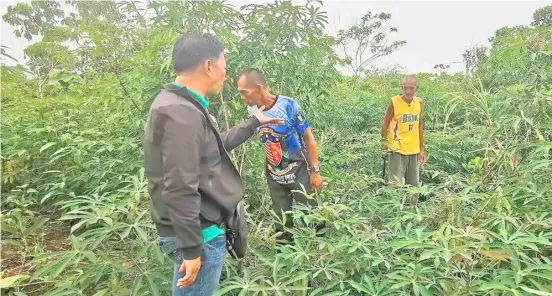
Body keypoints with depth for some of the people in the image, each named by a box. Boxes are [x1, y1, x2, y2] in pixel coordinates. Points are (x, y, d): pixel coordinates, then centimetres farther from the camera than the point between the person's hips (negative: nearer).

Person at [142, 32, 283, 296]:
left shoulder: (181, 106, 9)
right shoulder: (182, 112, -26)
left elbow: (216, 146, 21)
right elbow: (179, 191, -28)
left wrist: (253, 123, 28)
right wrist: (191, 249, -21)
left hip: (200, 228, 10)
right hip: (200, 234, -10)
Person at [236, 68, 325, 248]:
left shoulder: (288, 105, -20)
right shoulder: (252, 110, -7)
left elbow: (308, 138, -11)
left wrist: (315, 171, -10)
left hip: (298, 172, -4)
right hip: (274, 176, 4)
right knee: (281, 221, 16)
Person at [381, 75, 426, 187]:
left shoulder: (419, 102, 4)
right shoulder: (395, 102, -10)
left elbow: (419, 126, 13)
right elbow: (385, 124, -4)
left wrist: (421, 149, 13)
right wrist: (384, 143, -8)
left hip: (414, 151, 5)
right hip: (397, 150, -5)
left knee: (414, 186, 14)